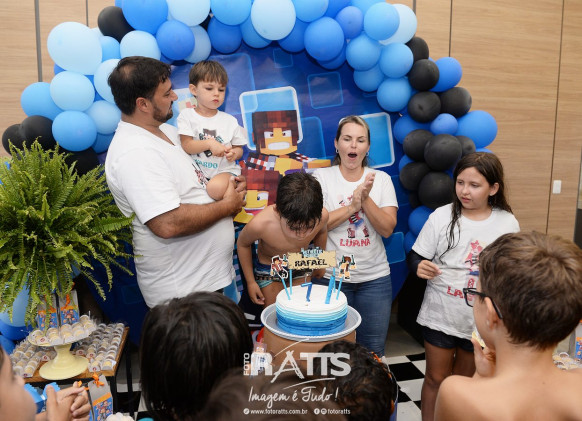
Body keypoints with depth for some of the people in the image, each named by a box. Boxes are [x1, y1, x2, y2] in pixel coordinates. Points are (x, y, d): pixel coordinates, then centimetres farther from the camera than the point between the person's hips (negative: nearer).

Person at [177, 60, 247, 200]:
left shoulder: (230, 121, 7)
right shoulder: (186, 115, 3)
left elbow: (238, 148, 11)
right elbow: (186, 145, -7)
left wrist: (234, 154, -13)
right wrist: (209, 143, -22)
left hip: (224, 170, -2)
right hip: (196, 171, 3)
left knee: (216, 188, -34)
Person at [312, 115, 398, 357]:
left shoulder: (381, 179, 3)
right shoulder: (322, 177, -2)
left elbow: (387, 229, -6)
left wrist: (366, 199, -19)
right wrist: (352, 206, -19)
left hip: (375, 278, 2)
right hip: (332, 277, -1)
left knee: (373, 350, 11)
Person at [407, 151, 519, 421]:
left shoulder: (508, 223, -6)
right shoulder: (441, 216, -10)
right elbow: (415, 257, -6)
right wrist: (419, 267, -26)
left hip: (483, 320, 1)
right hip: (440, 316, -1)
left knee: (465, 382, 19)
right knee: (435, 379, 12)